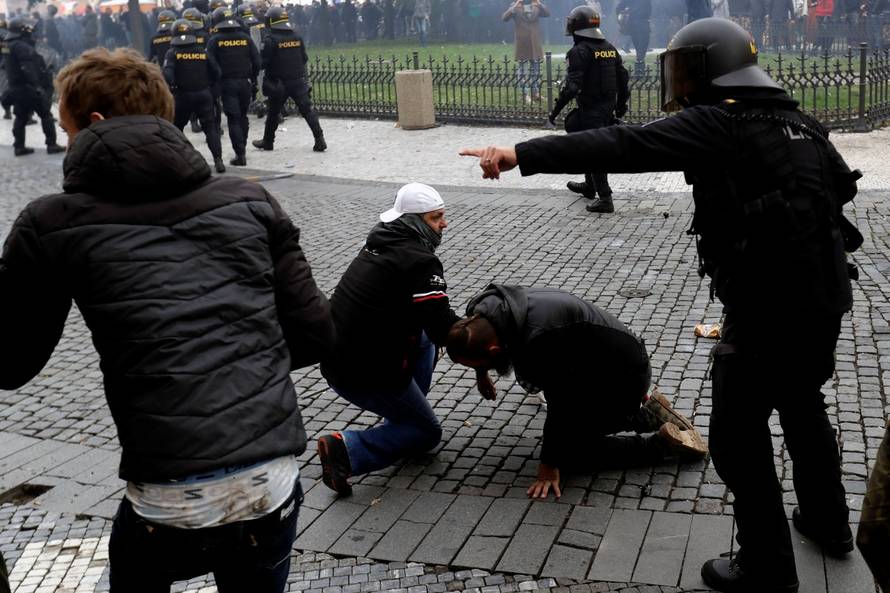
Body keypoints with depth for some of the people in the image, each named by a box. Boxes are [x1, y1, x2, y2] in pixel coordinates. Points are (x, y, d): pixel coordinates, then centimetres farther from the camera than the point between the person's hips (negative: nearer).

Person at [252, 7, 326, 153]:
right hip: (298, 81, 3)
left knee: (273, 112, 14)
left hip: (278, 83, -3)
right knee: (308, 110, 0)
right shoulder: (297, 37, 3)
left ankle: (268, 142, 26)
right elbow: (304, 58, 8)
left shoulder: (270, 40, -13)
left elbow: (263, 62, -13)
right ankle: (320, 140, -10)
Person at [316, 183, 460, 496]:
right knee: (427, 432, 10)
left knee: (424, 338, 25)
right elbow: (443, 330, -19)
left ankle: (402, 414, 25)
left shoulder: (383, 242, 10)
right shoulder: (420, 262, -19)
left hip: (335, 354, 8)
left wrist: (459, 323, 12)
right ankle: (346, 449, -7)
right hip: (364, 373, -8)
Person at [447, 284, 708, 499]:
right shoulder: (486, 310, -12)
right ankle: (650, 413, 23)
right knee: (574, 425, 21)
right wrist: (481, 373, 22)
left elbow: (561, 403, -30)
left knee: (569, 451, -5)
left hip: (624, 374, -9)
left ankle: (661, 444, -2)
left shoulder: (540, 339, -38)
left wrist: (549, 464, -22)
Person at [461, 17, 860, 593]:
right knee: (804, 407, 29)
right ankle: (829, 522, 47)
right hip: (825, 296, 9)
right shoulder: (800, 120, 10)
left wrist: (521, 154, -31)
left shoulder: (717, 122, -16)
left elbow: (625, 146, -27)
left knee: (738, 437, 7)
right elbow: (842, 185, 23)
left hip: (768, 308, -9)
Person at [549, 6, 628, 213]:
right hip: (609, 108, 8)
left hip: (590, 109, -8)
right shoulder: (610, 48, 10)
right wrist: (621, 105, 25)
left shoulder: (580, 51, -15)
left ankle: (604, 198, -6)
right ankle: (590, 186, 40)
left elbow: (572, 85, -22)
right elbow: (623, 78, 14)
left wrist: (555, 111, -17)